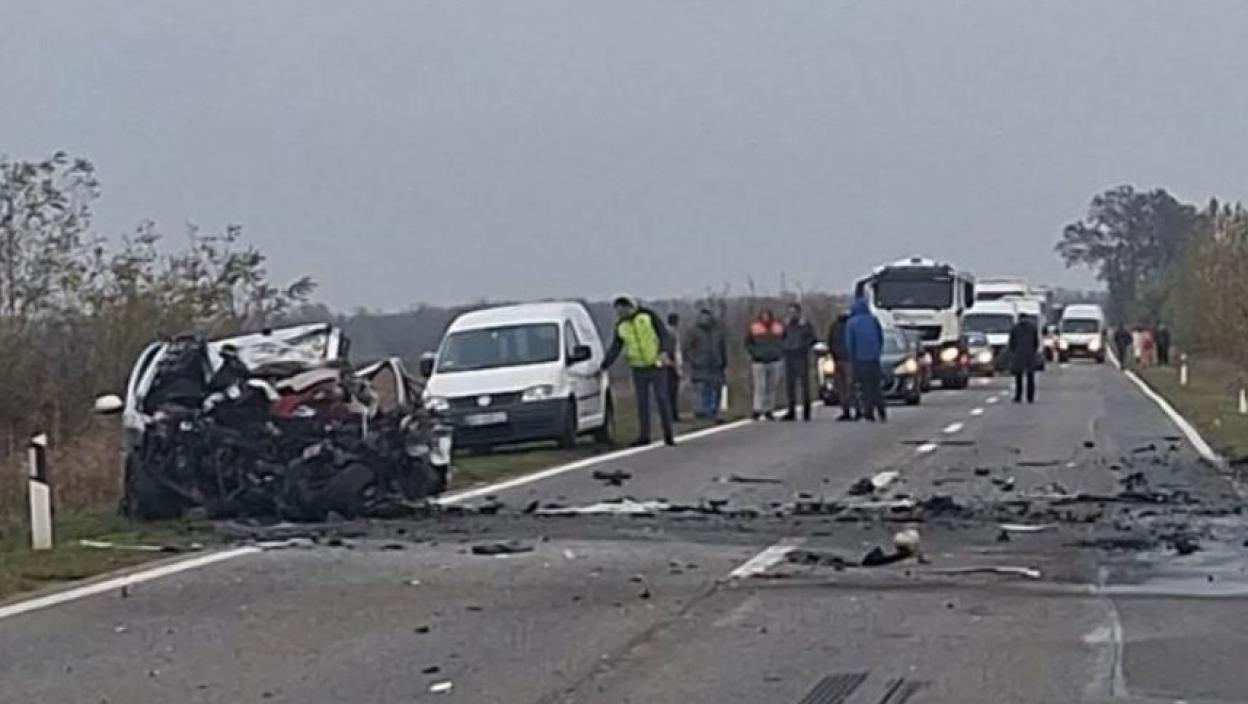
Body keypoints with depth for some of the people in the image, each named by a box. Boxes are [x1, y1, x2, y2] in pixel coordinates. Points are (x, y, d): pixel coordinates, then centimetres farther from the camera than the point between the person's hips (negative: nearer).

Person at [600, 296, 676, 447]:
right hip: (638, 368, 4)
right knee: (642, 402, 4)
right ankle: (644, 436, 8)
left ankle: (668, 435, 3)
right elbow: (615, 348, 12)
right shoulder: (620, 326, 7)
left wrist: (664, 352, -23)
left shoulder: (648, 316, -6)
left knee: (662, 399, -3)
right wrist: (604, 366, 5)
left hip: (656, 365, -4)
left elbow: (664, 335, -8)